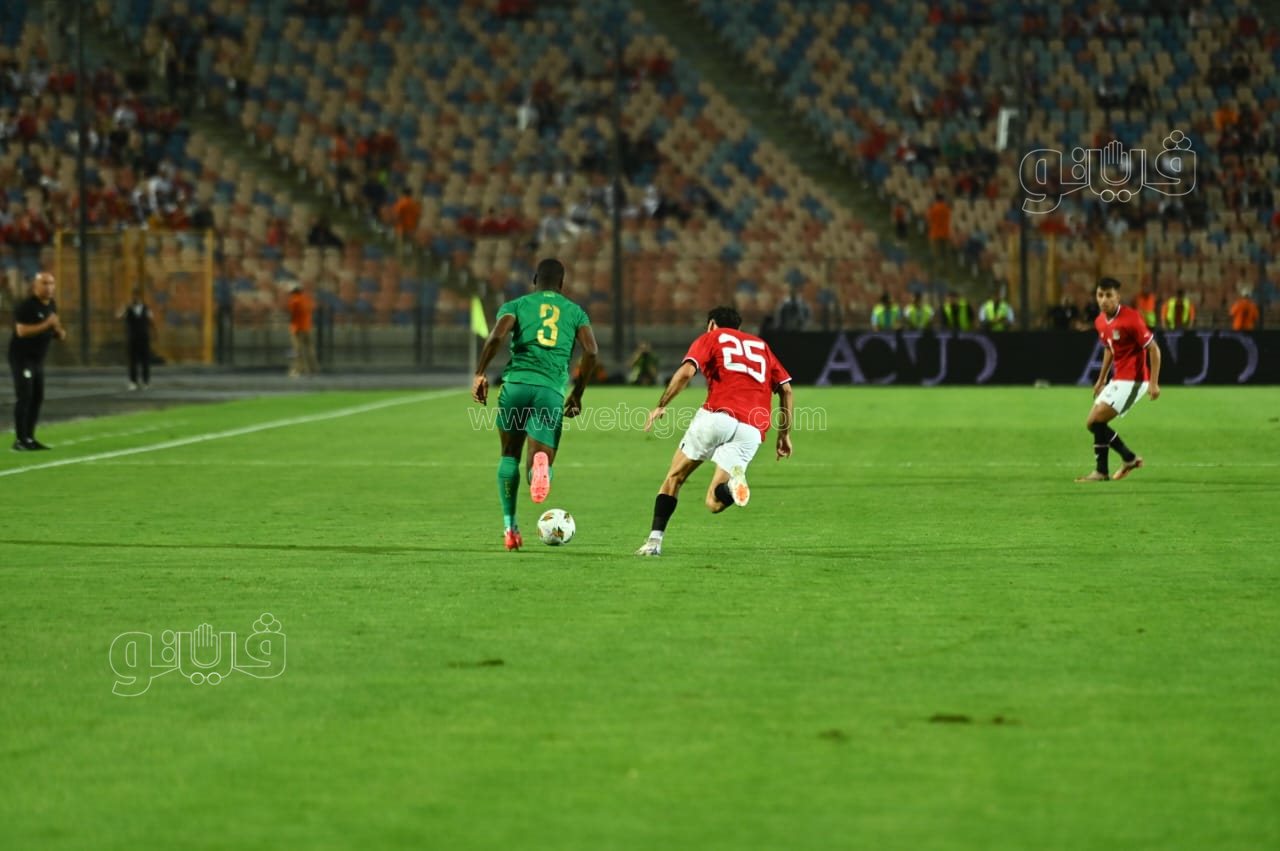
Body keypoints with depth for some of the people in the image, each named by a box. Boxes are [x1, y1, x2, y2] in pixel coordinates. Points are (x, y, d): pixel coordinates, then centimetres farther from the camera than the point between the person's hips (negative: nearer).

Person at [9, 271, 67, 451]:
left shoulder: (51, 305, 10)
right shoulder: (25, 306, -17)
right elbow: (21, 330, -27)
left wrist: (59, 332, -1)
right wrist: (47, 325, -29)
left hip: (38, 359, 9)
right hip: (21, 357, -9)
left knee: (37, 398, 9)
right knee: (25, 397, -12)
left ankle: (29, 438, 16)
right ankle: (19, 441, -10)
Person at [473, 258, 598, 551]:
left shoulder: (516, 305, 15)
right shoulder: (575, 312, 20)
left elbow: (497, 336, -5)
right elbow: (591, 352, 6)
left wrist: (479, 373, -2)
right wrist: (577, 394, 15)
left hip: (516, 383, 0)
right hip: (551, 391, 0)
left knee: (510, 456, 21)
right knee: (540, 469, 0)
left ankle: (509, 527, 15)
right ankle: (541, 462, -39)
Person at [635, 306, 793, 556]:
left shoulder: (711, 338, 17)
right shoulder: (761, 345, 30)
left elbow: (686, 372, -3)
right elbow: (786, 389, 21)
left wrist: (661, 406, 3)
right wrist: (785, 434, 24)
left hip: (718, 414, -3)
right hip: (753, 430, 3)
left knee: (675, 478, 15)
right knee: (714, 503, 3)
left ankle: (655, 541, 4)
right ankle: (734, 478, -30)